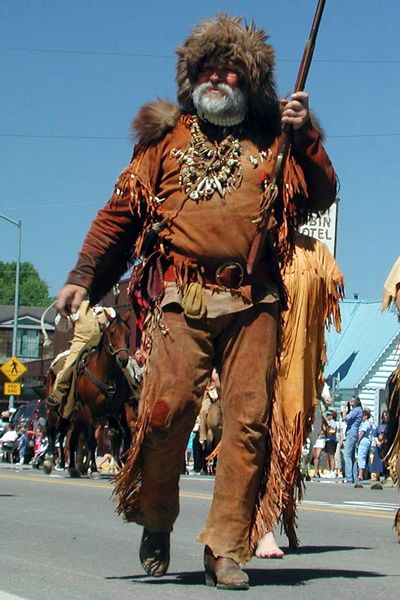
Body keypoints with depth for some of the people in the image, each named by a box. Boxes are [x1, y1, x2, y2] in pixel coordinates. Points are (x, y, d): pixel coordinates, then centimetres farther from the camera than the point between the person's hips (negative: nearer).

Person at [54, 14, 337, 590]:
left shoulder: (272, 141, 18)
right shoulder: (167, 137, 18)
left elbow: (321, 196, 10)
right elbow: (121, 211, 15)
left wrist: (305, 137, -2)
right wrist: (83, 277, 8)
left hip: (253, 301, 1)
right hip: (182, 299, -1)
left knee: (250, 419, -6)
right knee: (167, 407, -14)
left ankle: (226, 548, 2)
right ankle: (155, 522, 11)